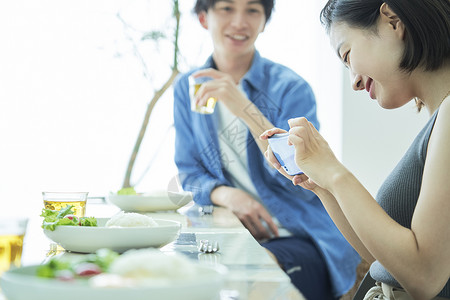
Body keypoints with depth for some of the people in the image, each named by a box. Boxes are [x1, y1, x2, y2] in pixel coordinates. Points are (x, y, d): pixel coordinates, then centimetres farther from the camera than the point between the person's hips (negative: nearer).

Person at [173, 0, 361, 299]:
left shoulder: (290, 88, -5)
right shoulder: (187, 88, 8)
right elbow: (190, 173, 9)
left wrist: (248, 111, -27)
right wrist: (227, 195, -15)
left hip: (301, 239, -3)